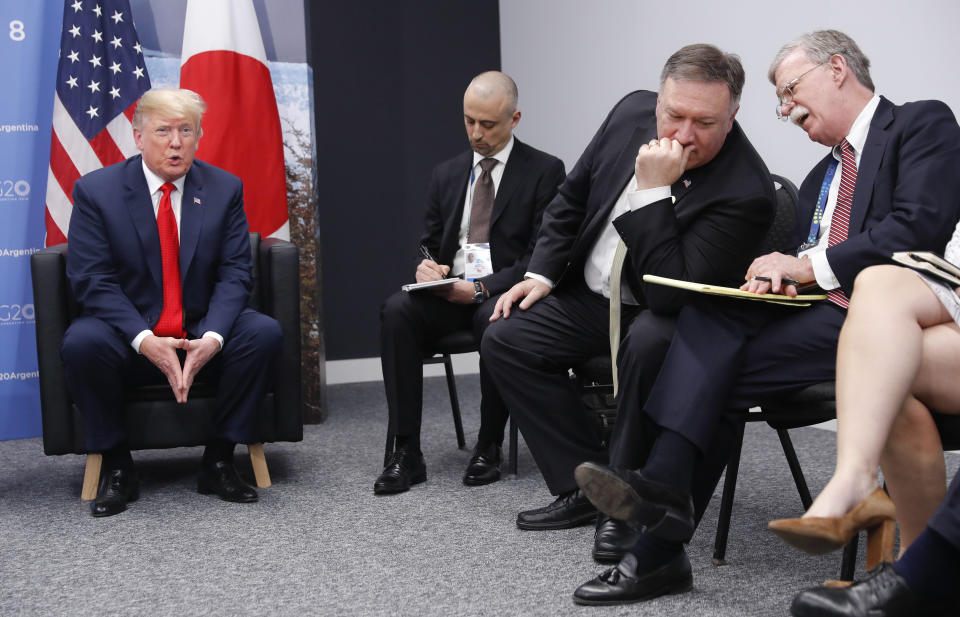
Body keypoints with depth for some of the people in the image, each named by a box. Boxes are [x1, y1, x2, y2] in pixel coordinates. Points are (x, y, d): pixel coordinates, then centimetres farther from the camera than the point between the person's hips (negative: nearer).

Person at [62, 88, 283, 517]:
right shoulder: (96, 191, -4)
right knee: (81, 342, -33)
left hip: (204, 337, 2)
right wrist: (145, 341, -25)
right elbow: (92, 280, -10)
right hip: (128, 337, -1)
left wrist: (213, 337, -23)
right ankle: (116, 466, -11)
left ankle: (219, 460, -11)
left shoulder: (225, 189, 1)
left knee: (264, 332, -26)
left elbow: (234, 273, -3)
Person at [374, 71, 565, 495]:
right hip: (448, 293, 4)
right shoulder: (447, 174, 15)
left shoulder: (544, 171, 0)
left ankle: (488, 446, -19)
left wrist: (481, 289, -19)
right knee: (397, 310, -26)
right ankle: (405, 452, -25)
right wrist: (426, 266, -7)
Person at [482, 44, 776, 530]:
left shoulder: (745, 192, -28)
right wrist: (541, 274, 1)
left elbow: (671, 295, -33)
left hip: (661, 318, -7)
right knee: (504, 339, -5)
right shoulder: (634, 112, -8)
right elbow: (573, 198, 8)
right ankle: (586, 486, -1)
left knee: (648, 344, -38)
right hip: (589, 297, 7)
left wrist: (653, 191, -35)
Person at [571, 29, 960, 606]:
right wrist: (782, 275, -2)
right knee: (708, 318, -19)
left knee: (710, 367, -22)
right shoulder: (820, 179, 28)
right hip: (823, 314, 7)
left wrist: (808, 266, -12)